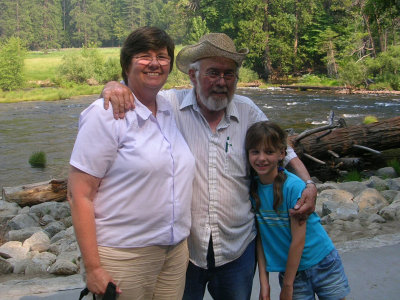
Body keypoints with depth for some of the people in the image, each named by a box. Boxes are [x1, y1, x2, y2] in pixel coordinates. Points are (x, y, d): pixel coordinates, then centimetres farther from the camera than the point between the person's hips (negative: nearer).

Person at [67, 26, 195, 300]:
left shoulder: (171, 110, 7)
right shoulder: (105, 114, -11)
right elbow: (79, 195, -14)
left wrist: (185, 241, 14)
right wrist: (93, 268, -16)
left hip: (176, 252, 6)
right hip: (124, 255, -6)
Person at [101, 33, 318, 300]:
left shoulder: (249, 112, 3)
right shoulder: (170, 105, -7)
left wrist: (308, 184, 0)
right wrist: (115, 86, -25)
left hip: (237, 246, 3)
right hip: (182, 246, -2)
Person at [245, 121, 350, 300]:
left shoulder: (294, 186, -20)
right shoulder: (252, 187, -7)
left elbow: (298, 240, -18)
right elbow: (260, 236, -4)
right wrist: (264, 281, -7)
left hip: (322, 263, -3)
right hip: (290, 268, 3)